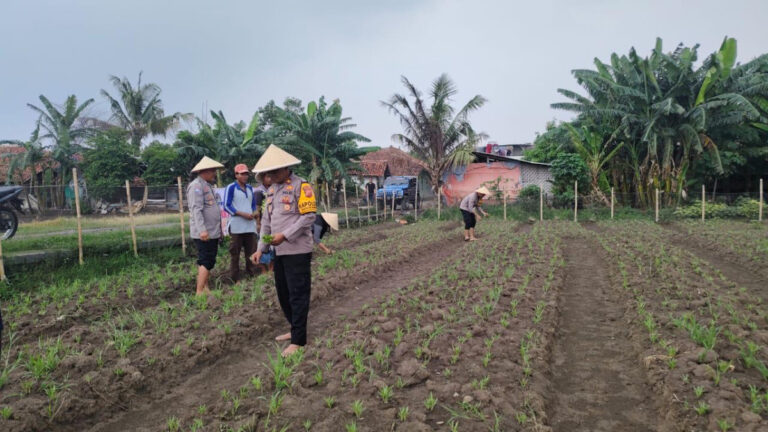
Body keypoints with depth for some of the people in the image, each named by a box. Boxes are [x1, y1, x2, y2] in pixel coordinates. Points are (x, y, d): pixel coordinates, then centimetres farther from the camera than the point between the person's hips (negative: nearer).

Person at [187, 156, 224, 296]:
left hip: (213, 232, 10)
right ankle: (200, 292, -7)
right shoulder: (196, 186, -13)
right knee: (206, 262, -10)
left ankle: (205, 289, 19)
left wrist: (219, 229, 23)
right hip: (204, 233, -10)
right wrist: (202, 230, -28)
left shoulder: (207, 185, 18)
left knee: (207, 262, 13)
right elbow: (196, 209, -21)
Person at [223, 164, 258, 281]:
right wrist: (243, 214, -16)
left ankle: (252, 276, 17)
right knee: (235, 254, 0)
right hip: (236, 227, -6)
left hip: (250, 226, 6)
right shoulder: (231, 188, -4)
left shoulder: (250, 188, 15)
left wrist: (254, 213, 0)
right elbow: (227, 206, -9)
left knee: (251, 253, 8)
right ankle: (234, 280, 5)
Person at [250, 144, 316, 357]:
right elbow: (266, 220, 17)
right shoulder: (272, 188, 15)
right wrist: (261, 248, 10)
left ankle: (298, 340, 5)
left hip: (297, 251, -8)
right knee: (283, 293, 16)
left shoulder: (301, 186, -10)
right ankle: (295, 329, 32)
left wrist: (285, 235, -21)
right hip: (279, 251, 8)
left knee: (298, 295, -3)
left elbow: (309, 216, -17)